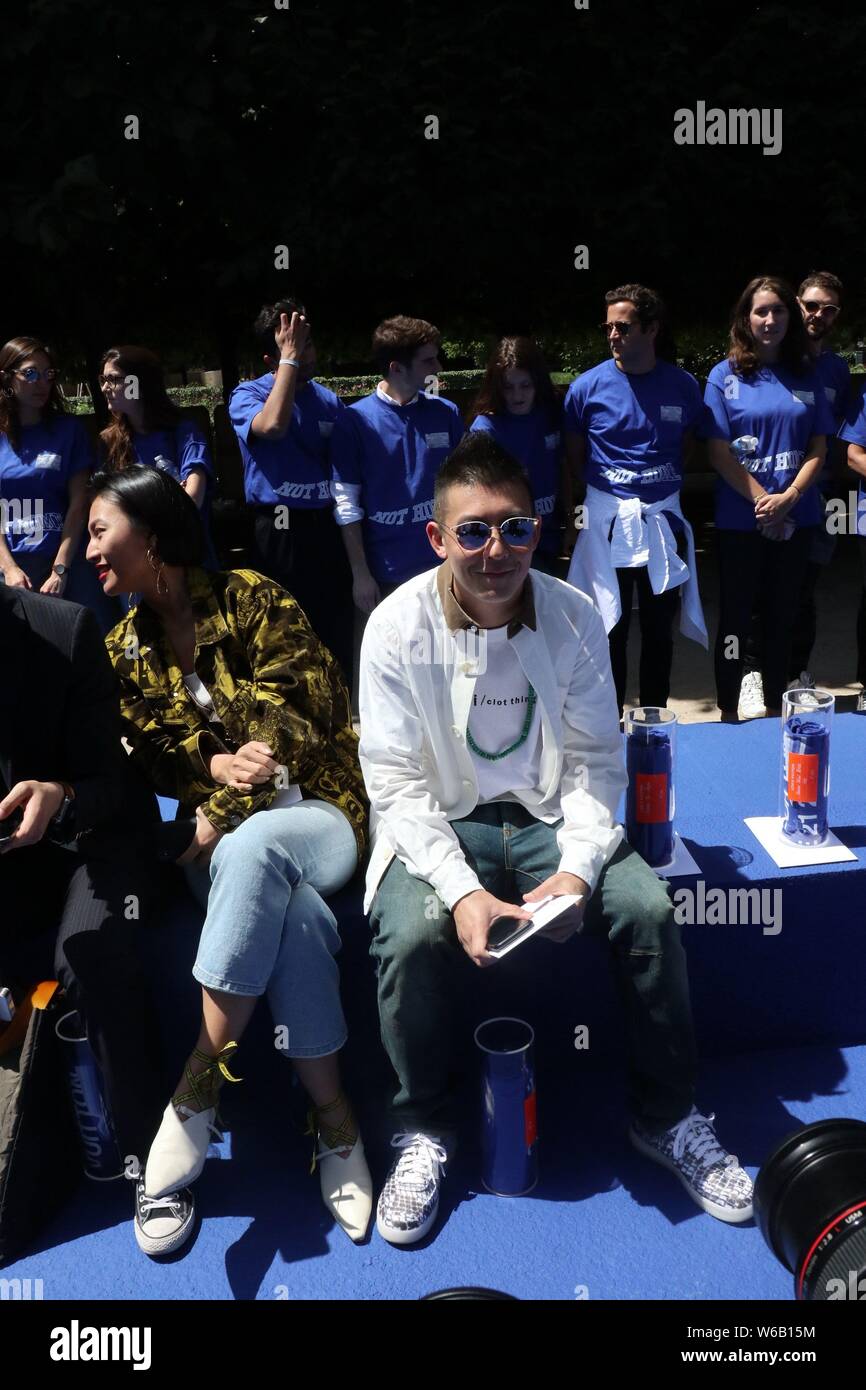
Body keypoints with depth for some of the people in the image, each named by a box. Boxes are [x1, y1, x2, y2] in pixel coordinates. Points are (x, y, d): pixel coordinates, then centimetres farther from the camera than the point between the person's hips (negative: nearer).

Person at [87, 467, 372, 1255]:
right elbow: (157, 758, 8)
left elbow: (294, 723, -12)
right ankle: (332, 1120, -23)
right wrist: (215, 764, -15)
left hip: (316, 811, -3)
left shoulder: (250, 598, -4)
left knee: (251, 853, -39)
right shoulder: (126, 648, 12)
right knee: (294, 913, -33)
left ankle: (197, 1092, -29)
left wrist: (223, 818, -20)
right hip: (222, 833, 3)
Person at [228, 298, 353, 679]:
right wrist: (290, 359, -20)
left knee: (338, 634, 8)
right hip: (278, 531, -4)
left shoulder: (328, 400, 10)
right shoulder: (248, 395, -3)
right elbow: (272, 425, -28)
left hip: (328, 528, 4)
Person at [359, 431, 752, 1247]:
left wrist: (576, 870, -19)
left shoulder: (574, 617, -7)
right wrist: (462, 890, -26)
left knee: (649, 910, -20)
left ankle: (666, 1117, 6)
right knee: (411, 937, -29)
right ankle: (422, 1131, -1)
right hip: (437, 825, -2)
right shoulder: (399, 627, -13)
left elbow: (594, 762, -3)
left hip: (547, 815, 2)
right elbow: (396, 783, -13)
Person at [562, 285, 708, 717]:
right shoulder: (589, 386, -5)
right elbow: (574, 458, 5)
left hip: (663, 522, 2)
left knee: (660, 628, 11)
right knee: (611, 629, 5)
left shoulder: (683, 385, 0)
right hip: (607, 522, -2)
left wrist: (662, 483, 5)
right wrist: (604, 489, 4)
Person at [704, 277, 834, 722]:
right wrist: (763, 502, -14)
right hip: (739, 521, -3)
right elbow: (718, 452, -7)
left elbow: (818, 447, 5)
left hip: (796, 518, 3)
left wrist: (788, 498, -12)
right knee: (735, 618, 4)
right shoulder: (725, 375, -2)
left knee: (782, 616, 11)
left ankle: (775, 710, 23)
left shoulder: (807, 375, 7)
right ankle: (728, 715, 14)